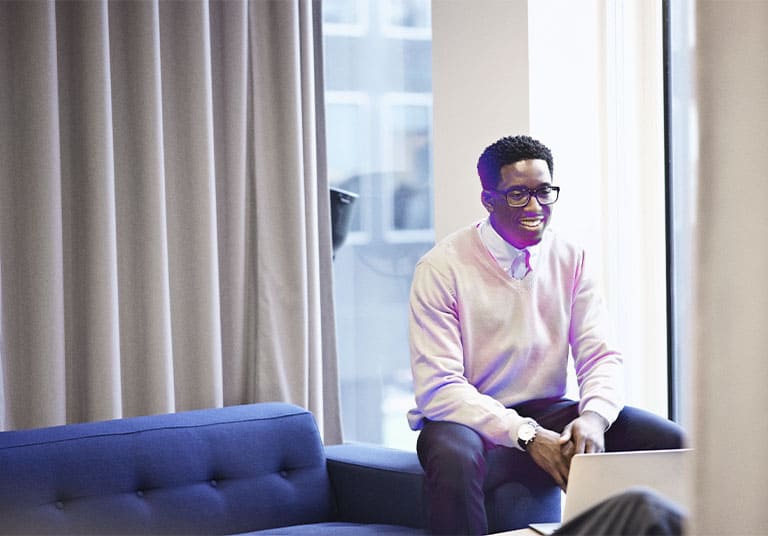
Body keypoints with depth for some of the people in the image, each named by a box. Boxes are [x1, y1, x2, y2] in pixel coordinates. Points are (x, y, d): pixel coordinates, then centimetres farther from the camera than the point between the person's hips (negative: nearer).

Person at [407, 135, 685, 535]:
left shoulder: (571, 260, 3)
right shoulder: (441, 268, -12)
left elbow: (601, 356, 1)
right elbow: (438, 388, -18)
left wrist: (593, 417, -23)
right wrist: (527, 435, -29)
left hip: (547, 412, 5)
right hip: (468, 417, -4)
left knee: (669, 442, -15)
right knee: (455, 458, -40)